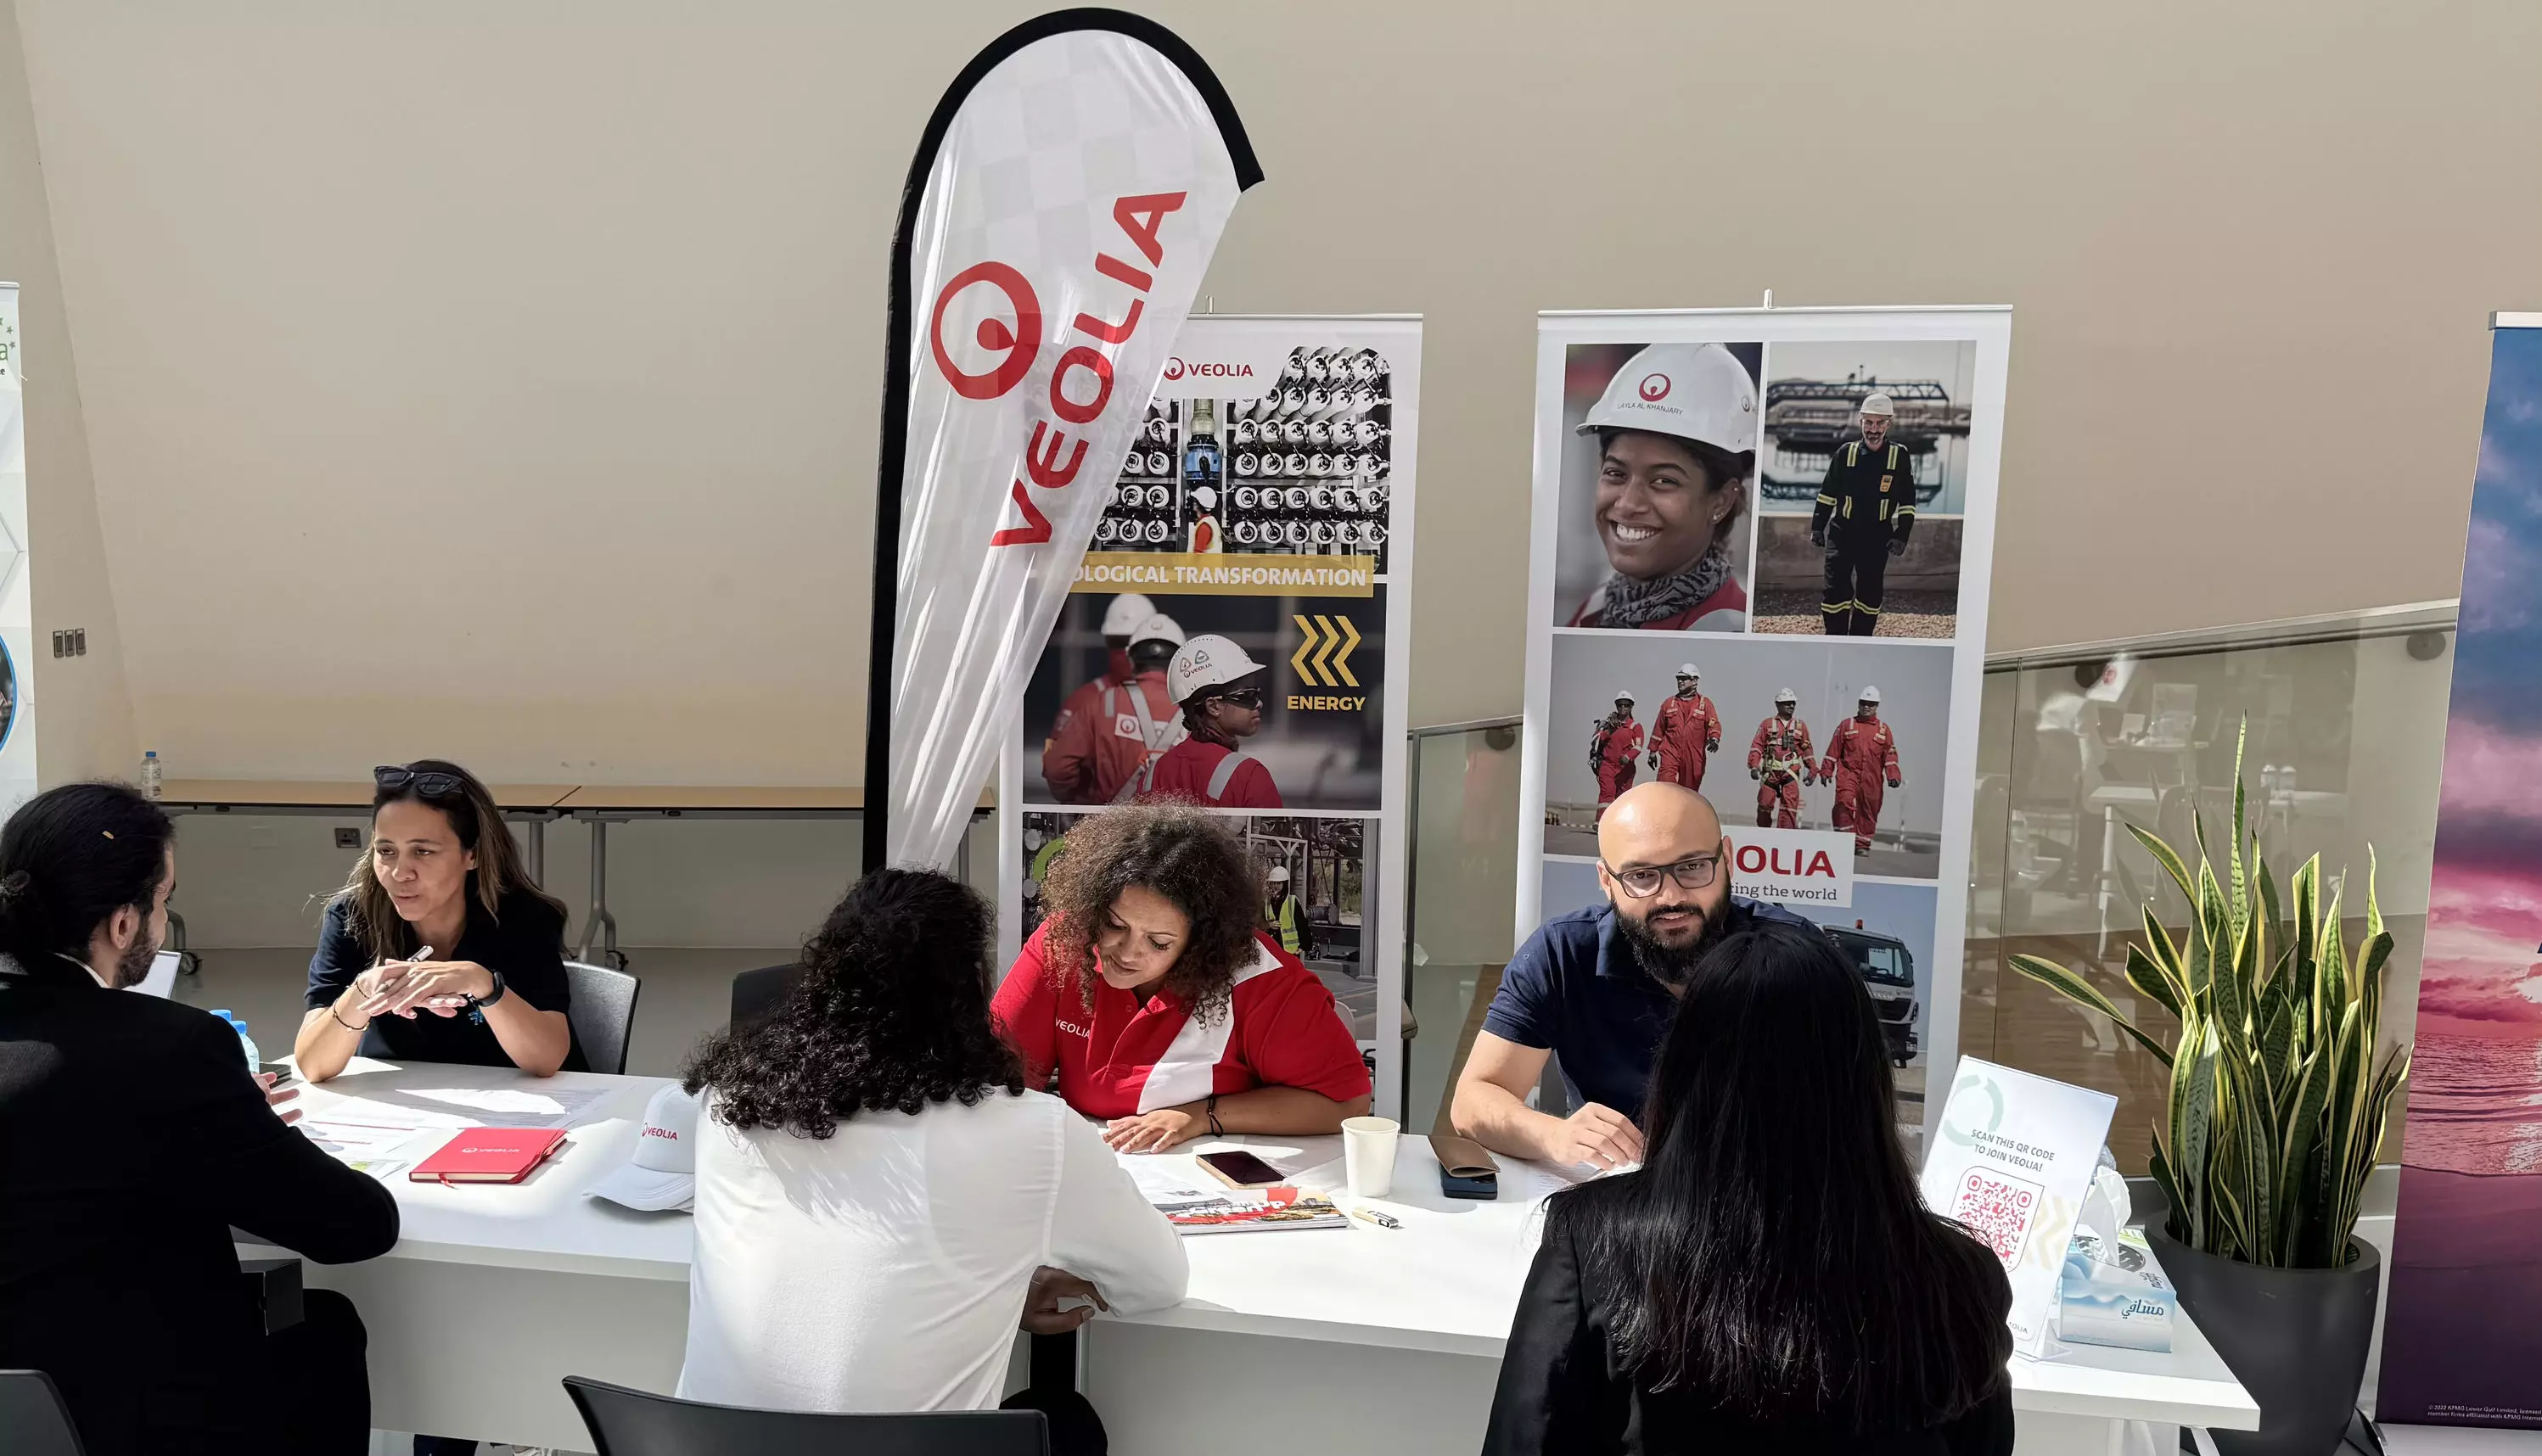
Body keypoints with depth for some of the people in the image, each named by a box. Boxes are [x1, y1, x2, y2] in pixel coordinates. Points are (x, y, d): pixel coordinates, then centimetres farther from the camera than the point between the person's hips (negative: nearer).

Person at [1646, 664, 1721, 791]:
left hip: (1694, 756, 0)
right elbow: (1659, 729, 17)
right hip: (1671, 752, 0)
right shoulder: (1669, 703, 12)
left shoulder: (1704, 703, 6)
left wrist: (1714, 739, -27)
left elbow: (1714, 724, -6)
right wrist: (1653, 751, 17)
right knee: (1665, 784, -21)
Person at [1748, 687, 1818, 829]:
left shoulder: (1800, 726, 14)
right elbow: (1757, 746, 3)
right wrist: (1754, 766, -9)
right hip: (1770, 771, 0)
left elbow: (1807, 750, 17)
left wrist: (1812, 770, 15)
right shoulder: (1767, 724, 8)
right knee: (1765, 803, 3)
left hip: (1791, 771, 1)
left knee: (1790, 804, -12)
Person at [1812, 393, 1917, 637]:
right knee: (1836, 589, -6)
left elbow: (1907, 502, 2)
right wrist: (1817, 527, 3)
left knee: (1870, 594, 7)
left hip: (1877, 537, 0)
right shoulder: (1846, 453, -2)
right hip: (1842, 532, 0)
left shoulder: (1900, 456, -2)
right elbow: (1827, 494, 7)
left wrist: (1901, 536, -3)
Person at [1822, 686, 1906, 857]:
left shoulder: (1883, 729, 12)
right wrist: (1826, 771, 3)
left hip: (1872, 778, 2)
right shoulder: (1847, 725, 9)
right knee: (1845, 800, -24)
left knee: (1868, 811, 5)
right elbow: (1834, 750, 8)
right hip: (1848, 772, -2)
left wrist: (1893, 775, -2)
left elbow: (1890, 754, 9)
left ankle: (1862, 845, 17)